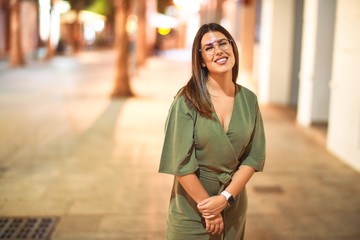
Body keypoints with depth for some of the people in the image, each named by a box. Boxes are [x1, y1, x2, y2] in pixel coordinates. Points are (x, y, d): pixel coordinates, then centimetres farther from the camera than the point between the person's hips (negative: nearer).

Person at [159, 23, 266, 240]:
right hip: (191, 207, -3)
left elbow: (254, 156, -4)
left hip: (234, 205, 4)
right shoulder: (187, 100, -15)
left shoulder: (249, 100, -3)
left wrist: (225, 197, -14)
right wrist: (208, 208, -13)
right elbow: (181, 163, -17)